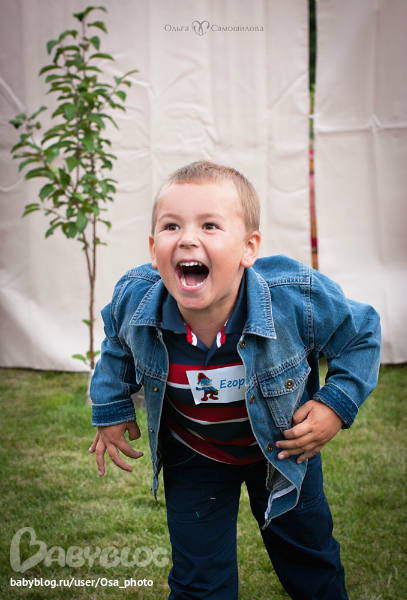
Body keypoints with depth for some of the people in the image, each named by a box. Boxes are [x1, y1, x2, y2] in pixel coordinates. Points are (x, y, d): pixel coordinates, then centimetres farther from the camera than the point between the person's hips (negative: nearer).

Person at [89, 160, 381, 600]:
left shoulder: (299, 297, -34)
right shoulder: (134, 299, -28)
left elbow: (361, 335, -12)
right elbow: (116, 339, 0)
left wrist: (337, 405, -20)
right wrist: (111, 407, 3)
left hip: (284, 446, 0)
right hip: (194, 456, 1)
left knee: (310, 558, 22)